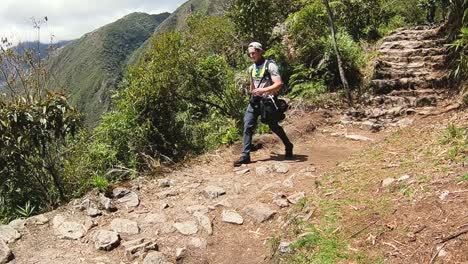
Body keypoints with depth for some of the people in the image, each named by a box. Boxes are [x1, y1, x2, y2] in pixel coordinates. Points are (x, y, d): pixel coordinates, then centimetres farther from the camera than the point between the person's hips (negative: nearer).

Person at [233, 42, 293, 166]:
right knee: (247, 125, -7)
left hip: (267, 100, -6)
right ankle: (245, 155, -4)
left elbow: (279, 84, -21)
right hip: (255, 100, 6)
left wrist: (263, 90, -30)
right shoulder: (251, 68, 10)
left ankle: (288, 147, 30)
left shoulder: (270, 65, -13)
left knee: (274, 126, 5)